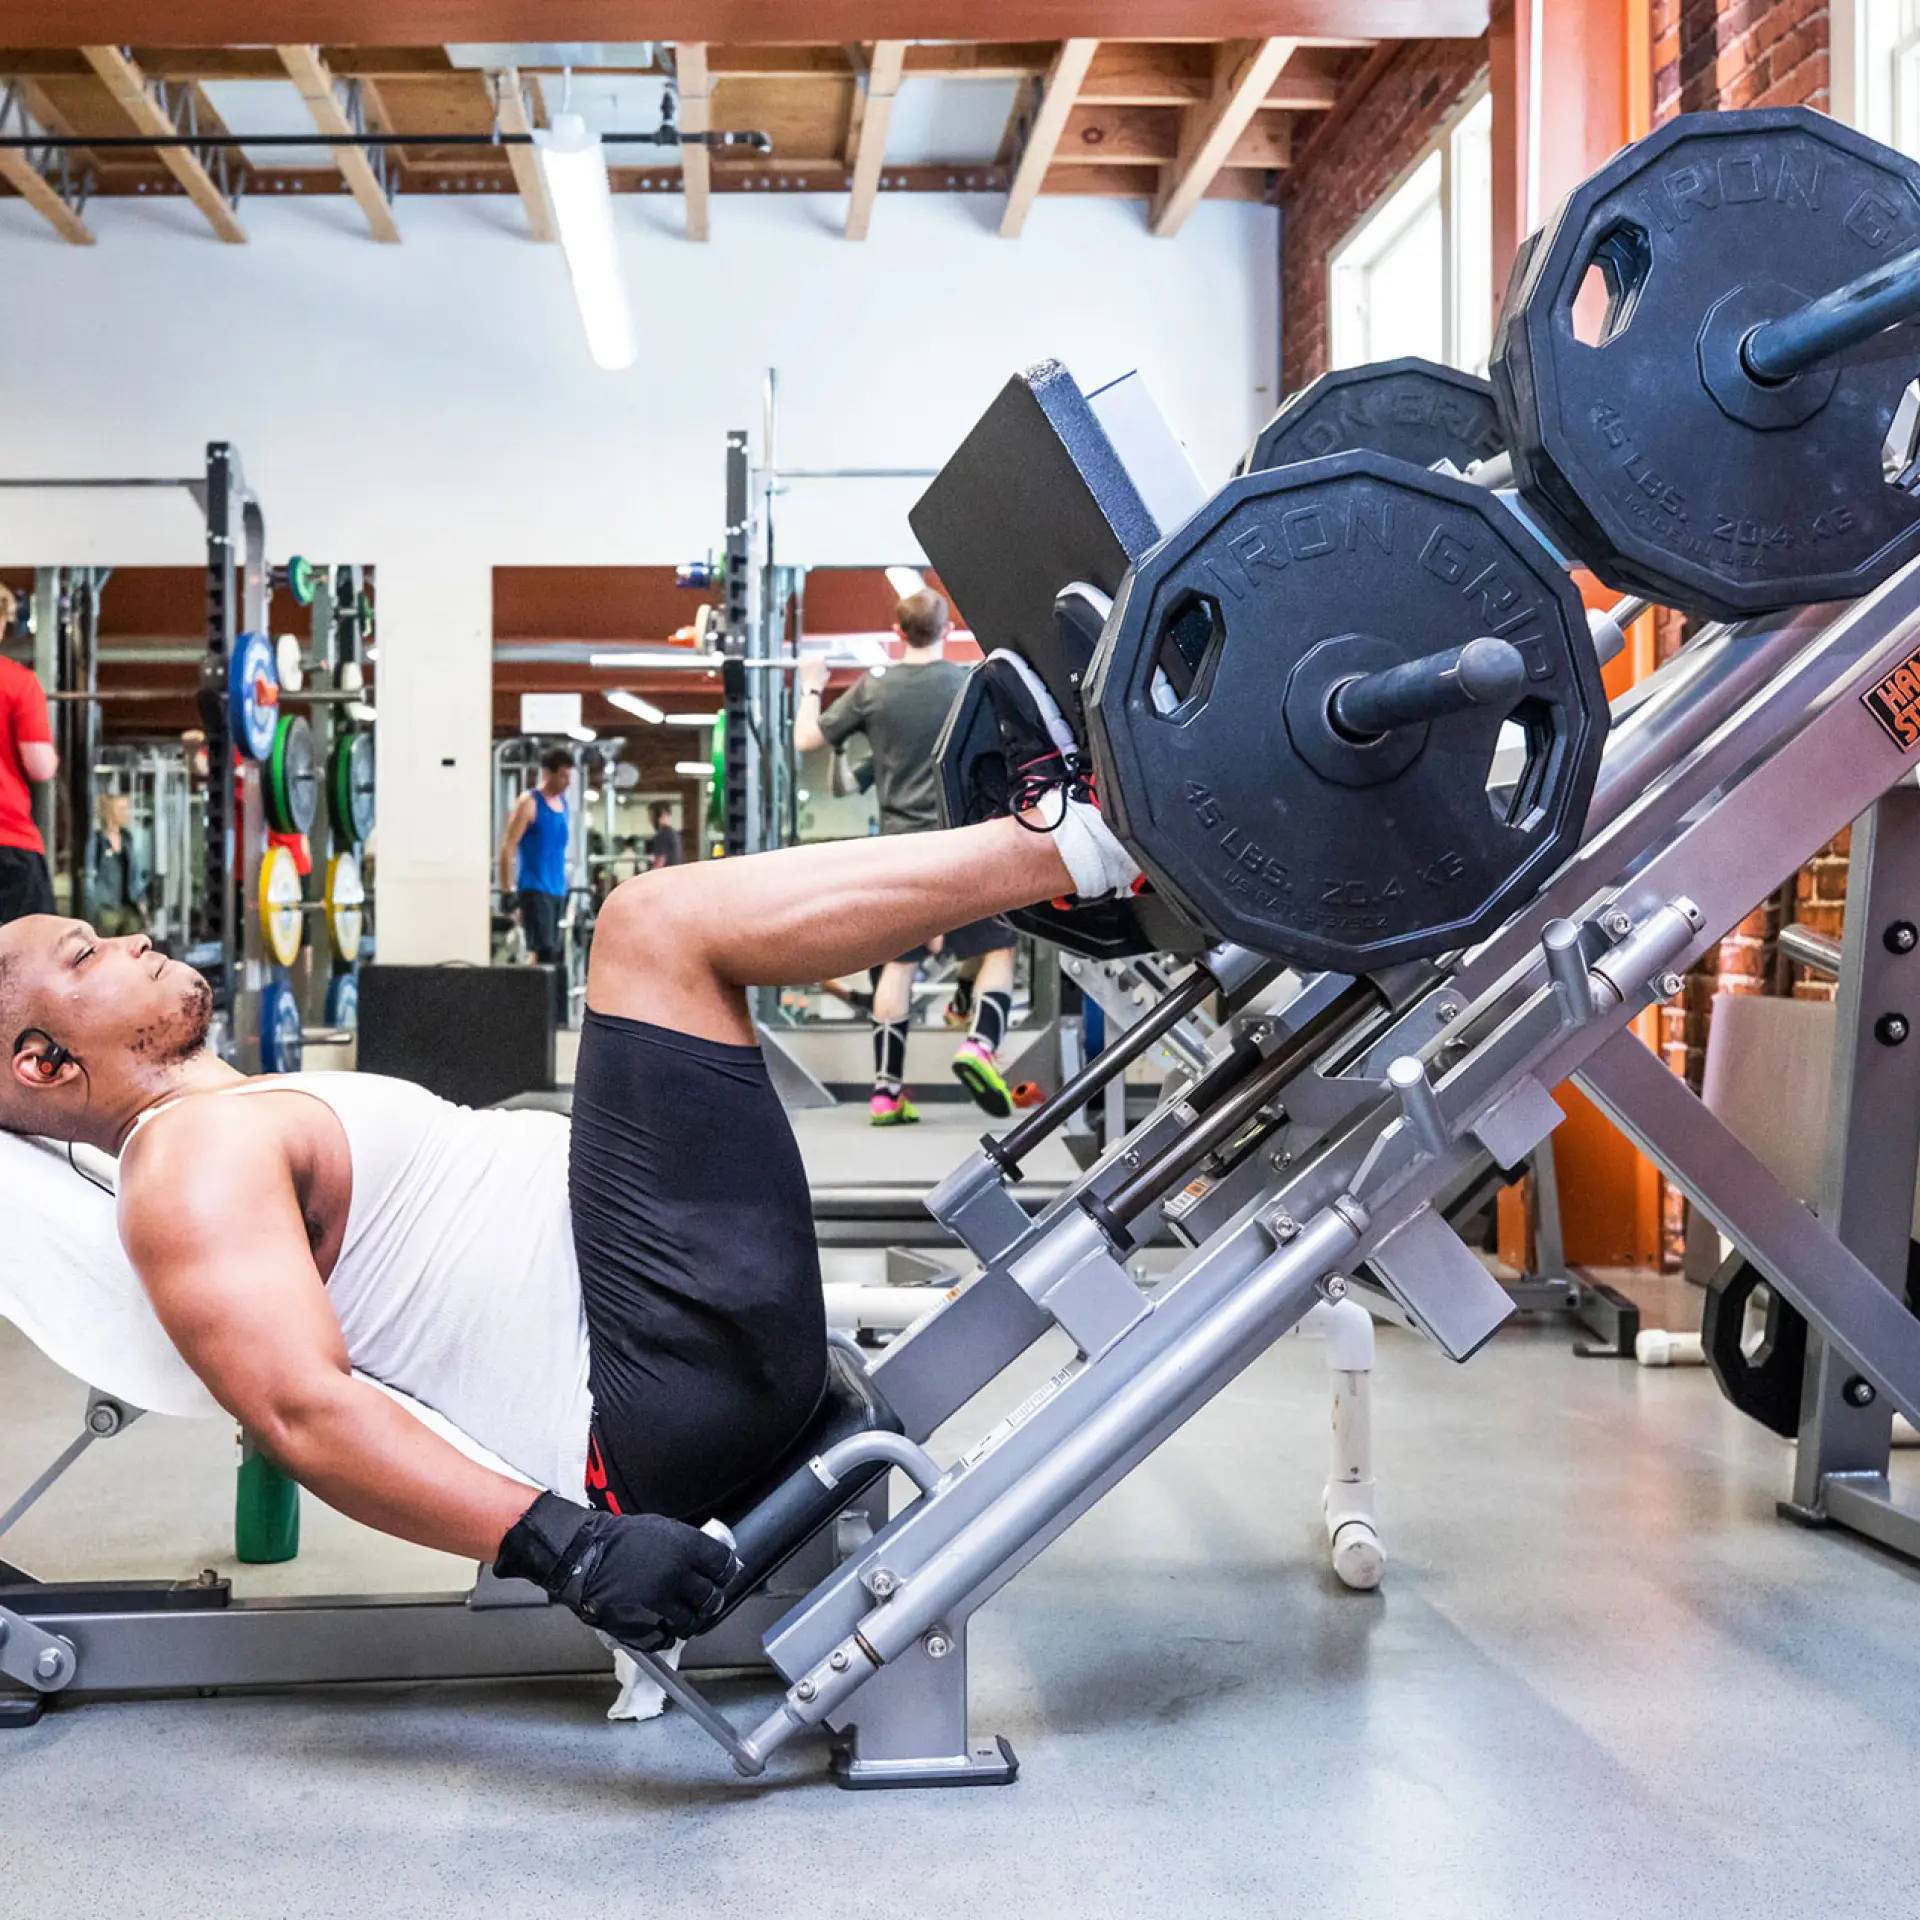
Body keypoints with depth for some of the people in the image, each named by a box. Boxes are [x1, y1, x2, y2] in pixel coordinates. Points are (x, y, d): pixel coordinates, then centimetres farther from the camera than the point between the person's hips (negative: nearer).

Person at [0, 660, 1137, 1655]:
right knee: (658, 924, -16)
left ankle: (1037, 803, 11)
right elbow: (301, 1411, -20)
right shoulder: (191, 1162, -6)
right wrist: (563, 1545, -32)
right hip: (671, 1390, -11)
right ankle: (1073, 840, -9)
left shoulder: (242, 1128, 25)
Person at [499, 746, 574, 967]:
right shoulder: (529, 803, -7)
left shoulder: (564, 804, 14)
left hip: (557, 890, 7)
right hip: (534, 889, -7)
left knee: (553, 952, 6)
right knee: (543, 950, -16)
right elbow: (507, 848, -10)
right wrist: (506, 890, -13)